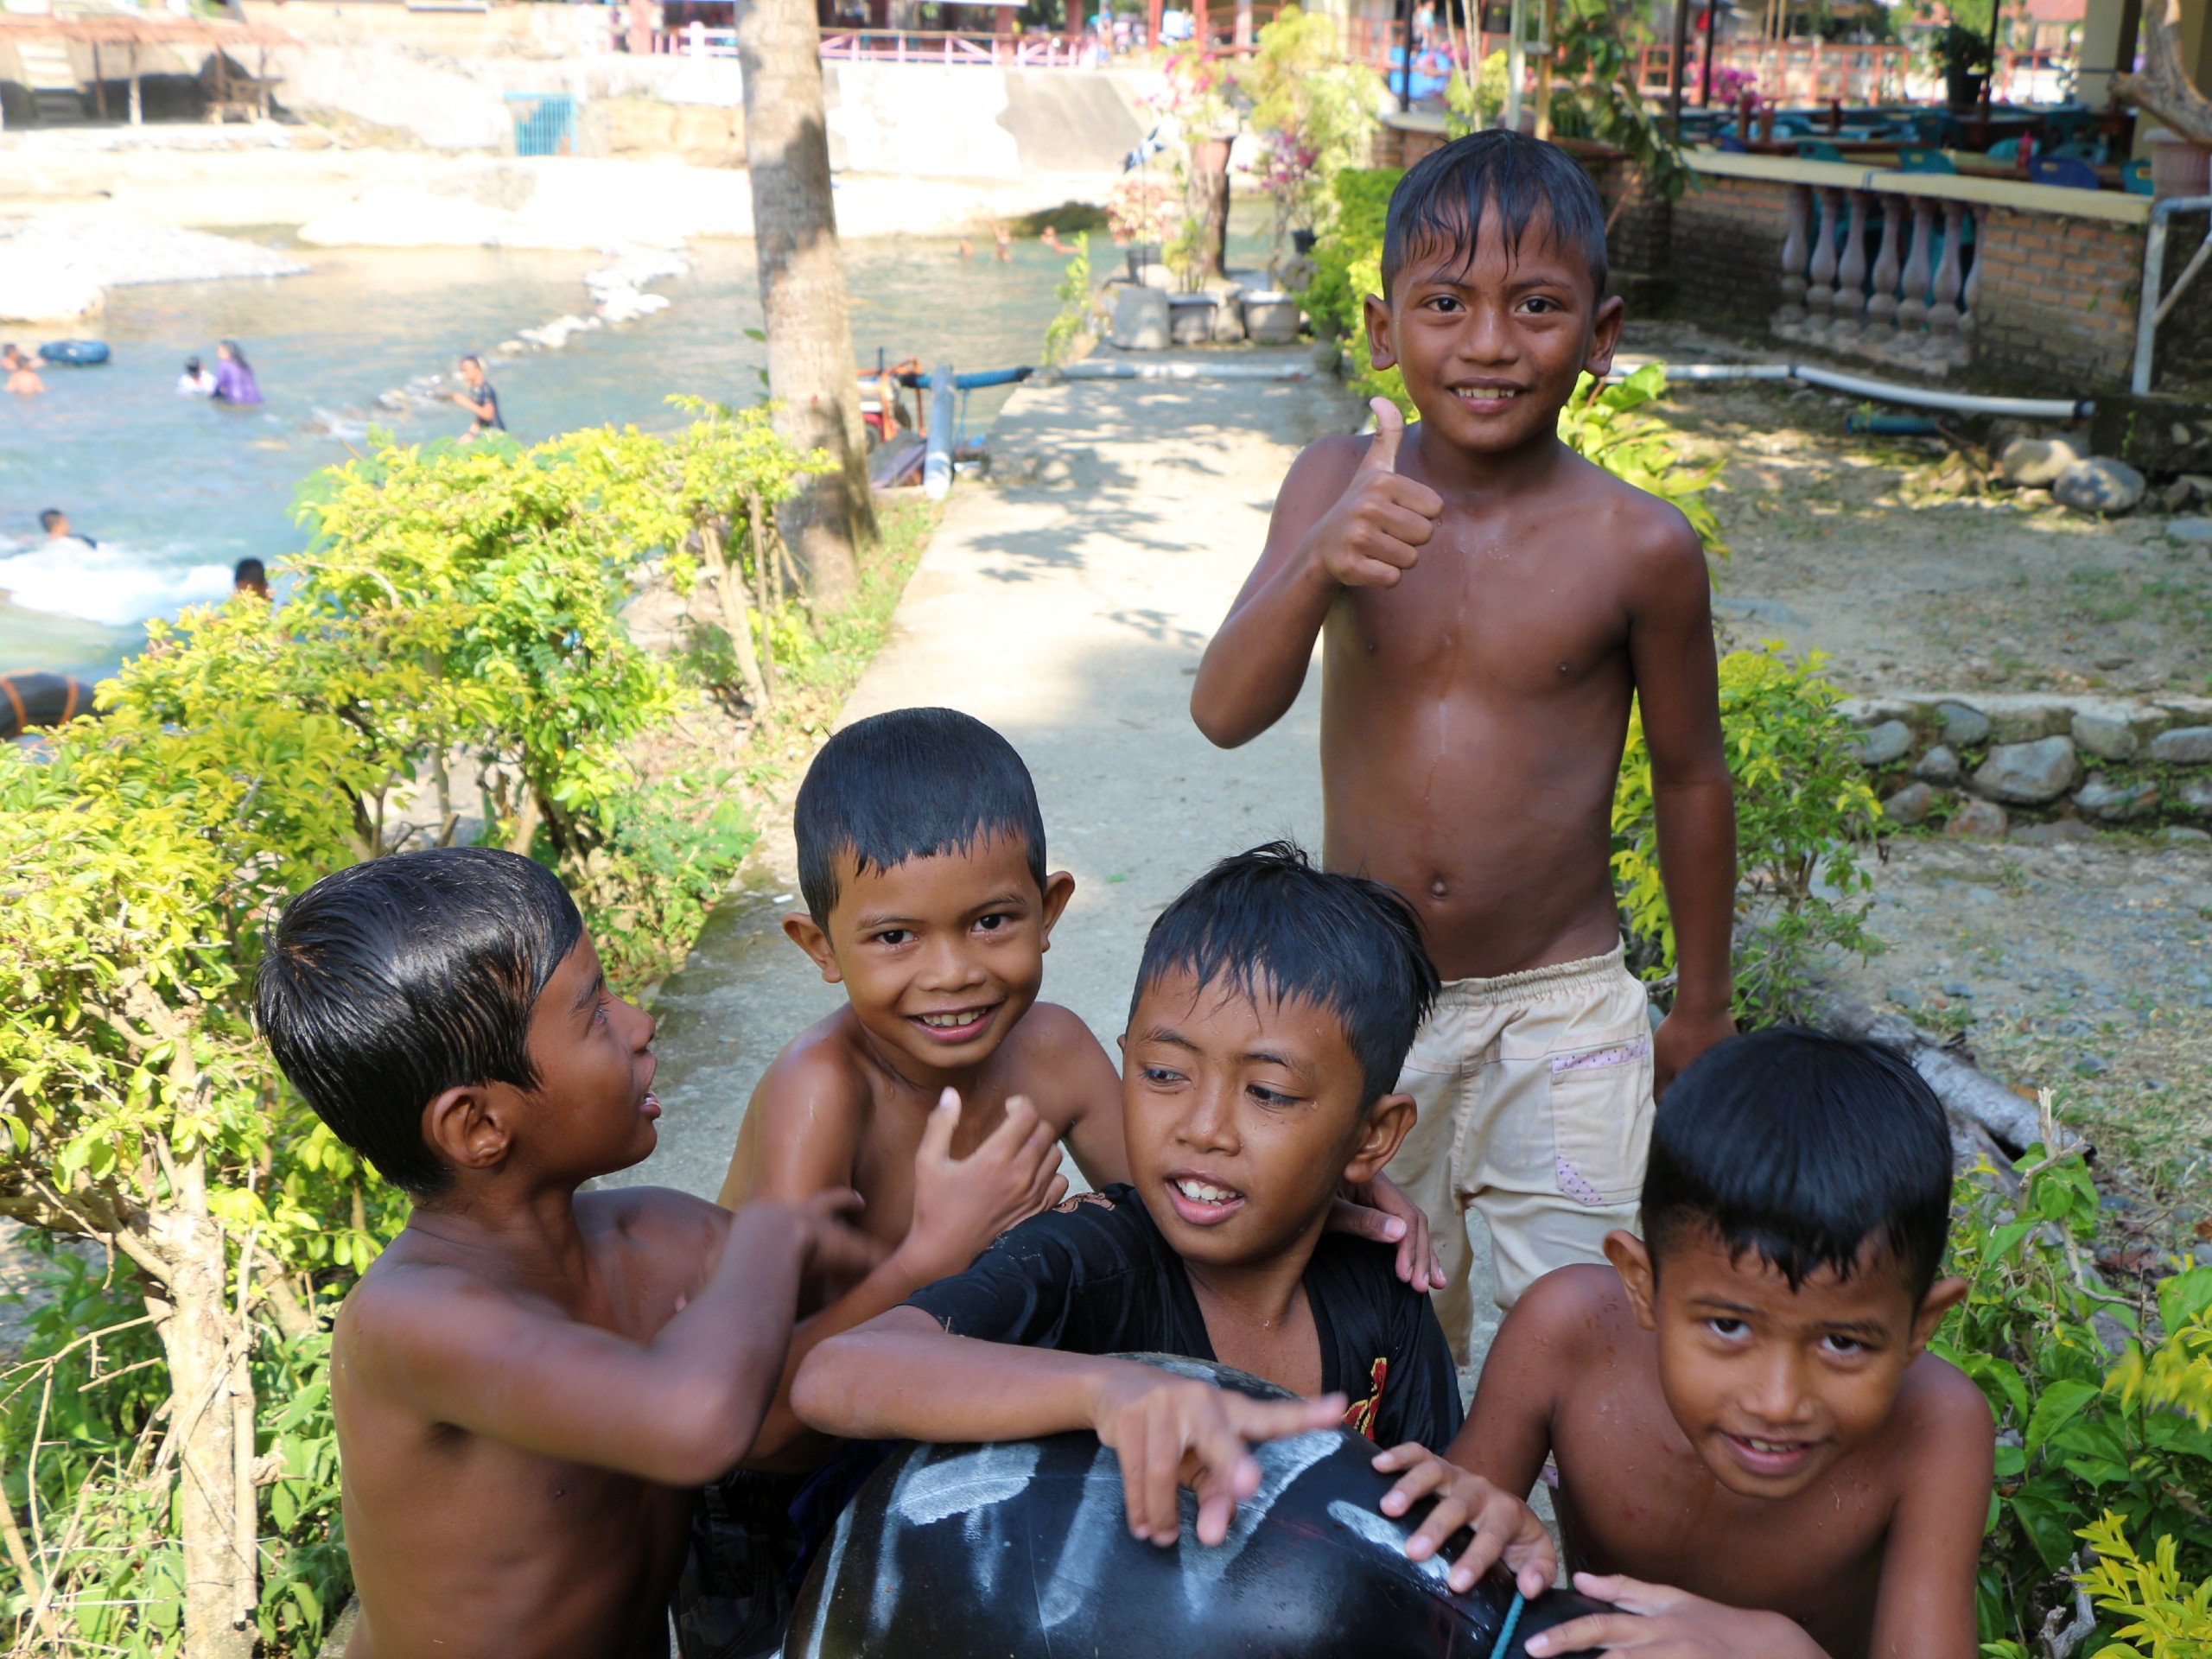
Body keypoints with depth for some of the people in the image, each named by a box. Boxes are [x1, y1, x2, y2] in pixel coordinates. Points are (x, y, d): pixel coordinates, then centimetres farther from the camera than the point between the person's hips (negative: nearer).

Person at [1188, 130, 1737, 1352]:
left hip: (1561, 1015, -2)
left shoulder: (1638, 547, -12)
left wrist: (1701, 1007, 9)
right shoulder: (1335, 487, -9)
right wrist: (1317, 567, -39)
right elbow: (1225, 713, -20)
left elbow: (1688, 777, 1)